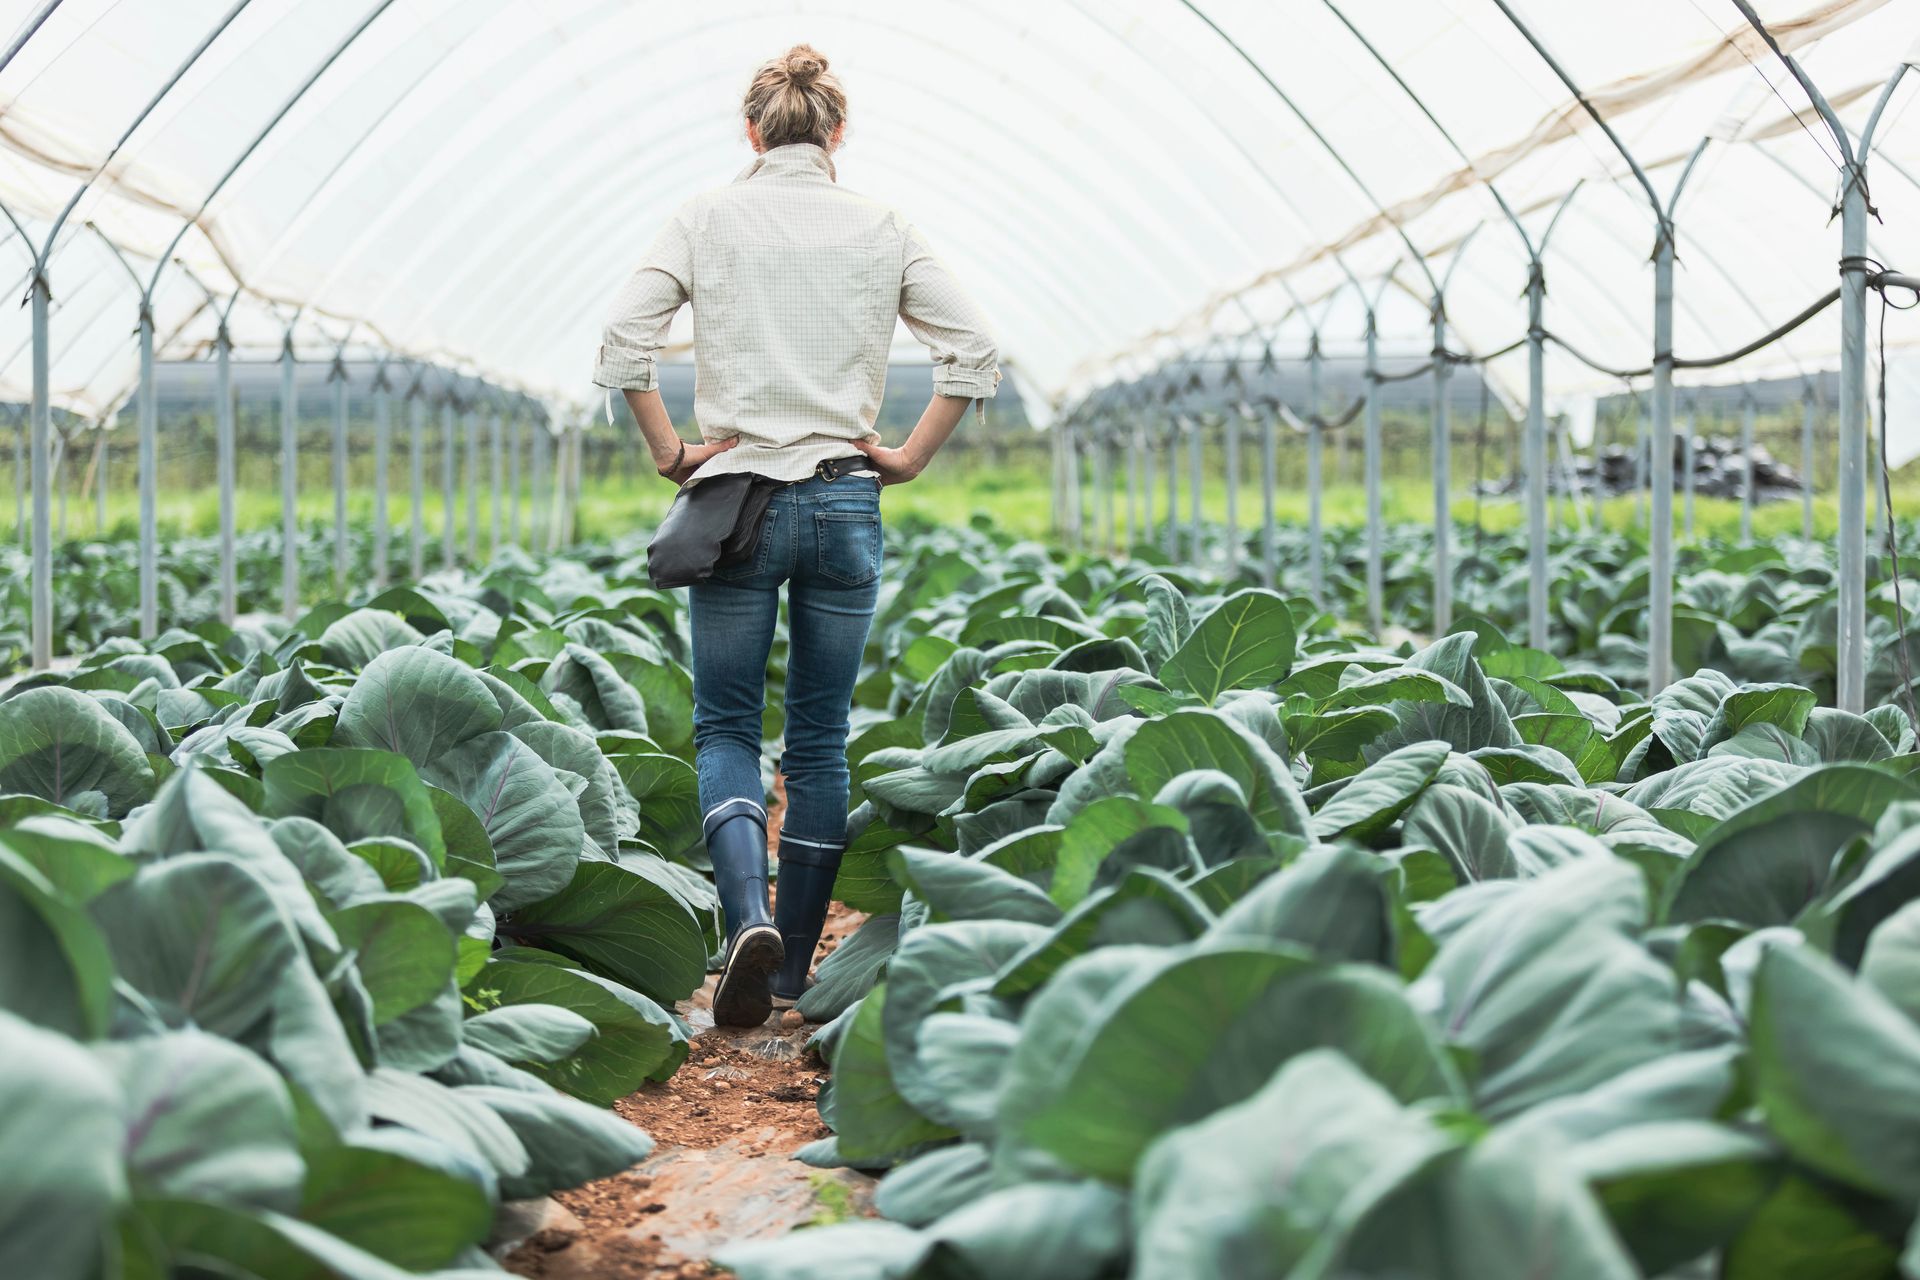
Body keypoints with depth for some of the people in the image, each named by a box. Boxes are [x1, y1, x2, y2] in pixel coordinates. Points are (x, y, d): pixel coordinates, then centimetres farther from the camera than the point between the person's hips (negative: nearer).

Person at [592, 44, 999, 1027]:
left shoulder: (708, 219, 0)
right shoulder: (880, 230, 4)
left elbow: (623, 346, -9)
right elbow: (976, 355, 1)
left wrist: (670, 452, 0)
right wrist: (910, 457, 6)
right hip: (846, 502, 2)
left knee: (726, 726, 9)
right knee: (820, 739, 10)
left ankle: (750, 916, -16)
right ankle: (793, 972, 15)